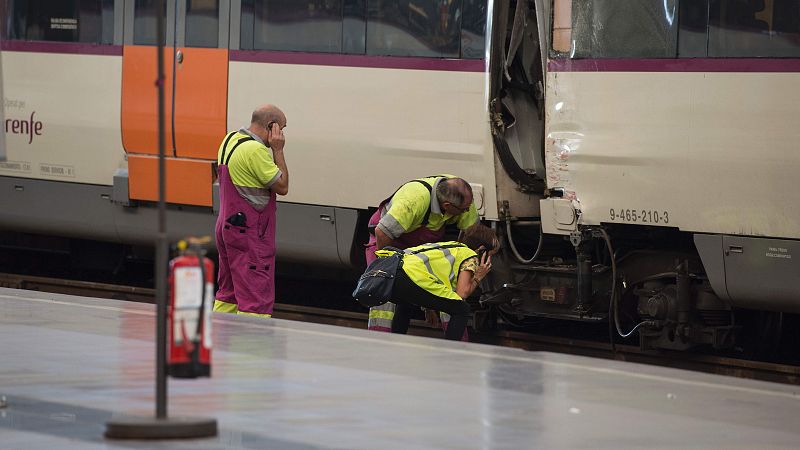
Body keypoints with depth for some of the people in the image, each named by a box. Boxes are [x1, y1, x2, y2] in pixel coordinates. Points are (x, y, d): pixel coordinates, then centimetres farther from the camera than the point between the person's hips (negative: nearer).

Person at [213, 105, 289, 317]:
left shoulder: (230, 139, 10)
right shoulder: (256, 150, -20)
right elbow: (282, 186, -14)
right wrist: (278, 150, -10)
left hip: (227, 226, 10)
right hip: (250, 234, -10)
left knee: (228, 293, 18)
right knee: (257, 298, -10)